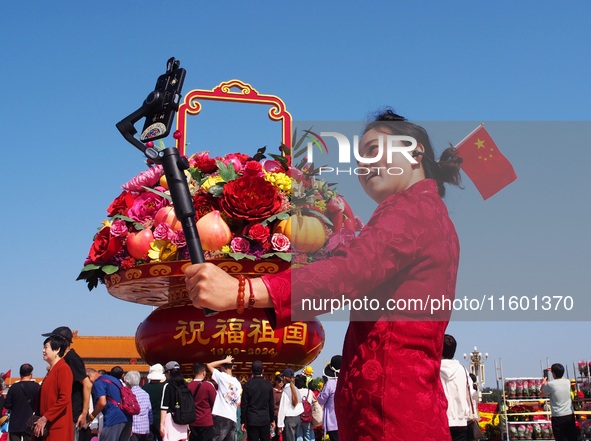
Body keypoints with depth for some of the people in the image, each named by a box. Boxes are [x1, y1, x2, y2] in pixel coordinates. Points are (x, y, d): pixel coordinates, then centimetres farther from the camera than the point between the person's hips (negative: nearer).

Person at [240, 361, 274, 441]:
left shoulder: (248, 385, -5)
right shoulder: (268, 385, 1)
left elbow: (244, 405, -3)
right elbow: (271, 404, 5)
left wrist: (243, 421, 3)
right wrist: (272, 420, 13)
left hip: (252, 420, -2)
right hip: (265, 419, 2)